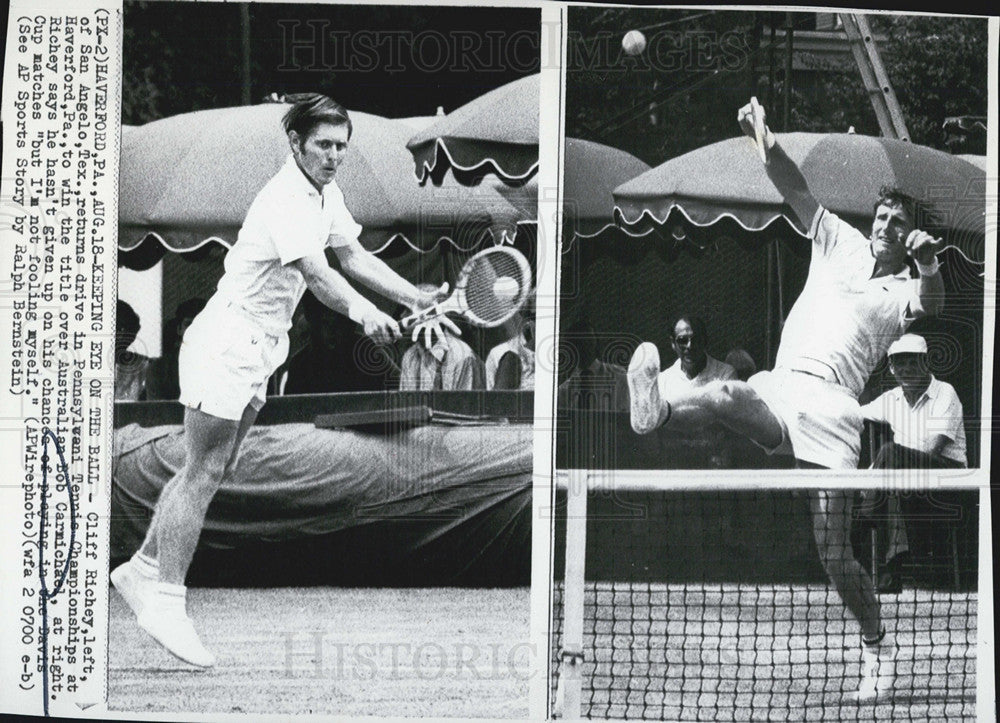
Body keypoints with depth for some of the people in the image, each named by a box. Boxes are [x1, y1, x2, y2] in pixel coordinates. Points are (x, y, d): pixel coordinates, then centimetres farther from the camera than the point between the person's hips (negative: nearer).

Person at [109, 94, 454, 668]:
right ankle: (165, 600, 0)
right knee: (203, 473, -6)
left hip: (258, 350, 10)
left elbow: (355, 257, 14)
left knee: (217, 469, 14)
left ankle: (142, 569, 25)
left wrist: (421, 299, 7)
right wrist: (365, 313, -53)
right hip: (227, 344, -10)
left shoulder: (327, 193, 8)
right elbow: (318, 275, -36)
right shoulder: (285, 200, -23)